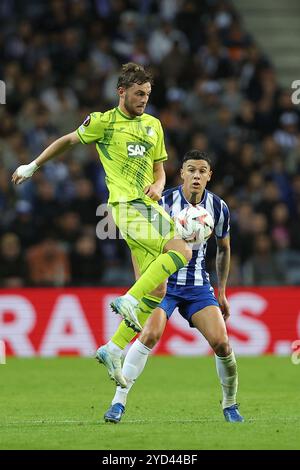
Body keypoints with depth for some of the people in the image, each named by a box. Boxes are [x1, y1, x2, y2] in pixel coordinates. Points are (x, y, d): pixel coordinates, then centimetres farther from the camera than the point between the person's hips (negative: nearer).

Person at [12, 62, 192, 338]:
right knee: (181, 251, -26)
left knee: (154, 294, 0)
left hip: (150, 207, 7)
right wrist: (33, 166, 24)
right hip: (128, 206, -7)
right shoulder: (103, 122, 2)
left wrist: (158, 186, 0)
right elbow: (67, 141, 16)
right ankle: (129, 301, -22)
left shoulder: (153, 125, 17)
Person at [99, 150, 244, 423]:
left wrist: (222, 292, 15)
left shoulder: (218, 208, -2)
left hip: (198, 285, 3)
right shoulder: (165, 202, -12)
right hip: (164, 281, -3)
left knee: (221, 342, -11)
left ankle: (230, 405, 13)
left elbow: (224, 249, 14)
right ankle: (118, 402, -17)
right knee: (150, 334, -25)